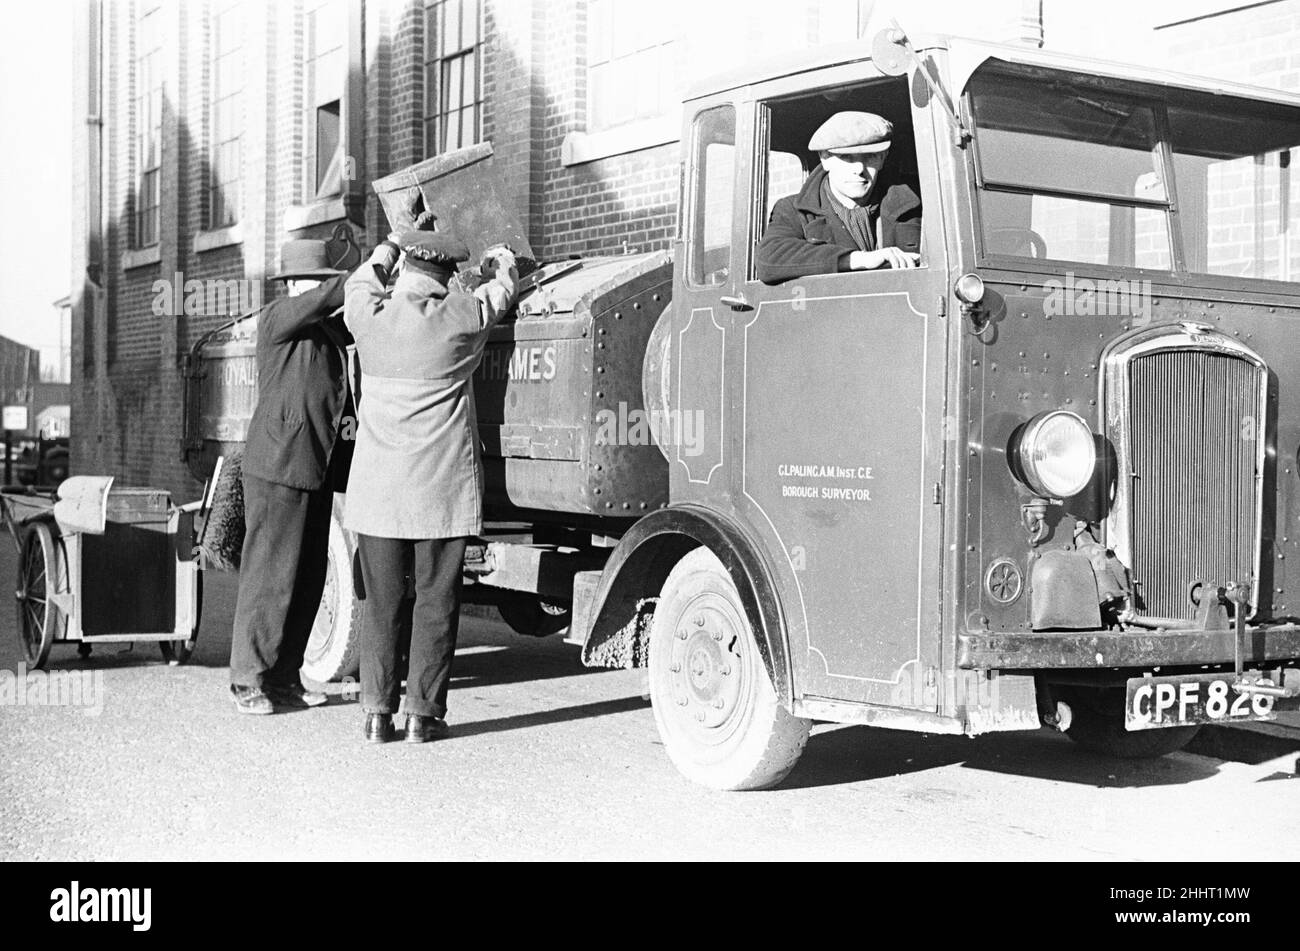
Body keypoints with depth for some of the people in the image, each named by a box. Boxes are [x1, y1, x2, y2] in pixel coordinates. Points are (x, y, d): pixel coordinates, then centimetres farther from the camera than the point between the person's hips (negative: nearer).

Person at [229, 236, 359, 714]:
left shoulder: (329, 329, 18)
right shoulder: (276, 320, -8)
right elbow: (327, 299, -21)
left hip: (317, 468, 8)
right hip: (278, 466, -8)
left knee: (308, 577, 10)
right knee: (269, 575, -4)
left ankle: (284, 676, 18)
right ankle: (249, 680, 4)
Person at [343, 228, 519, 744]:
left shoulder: (368, 316, -1)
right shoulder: (460, 317, -7)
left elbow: (363, 281, 23)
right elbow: (503, 286, 14)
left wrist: (392, 245, 40)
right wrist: (500, 258, 37)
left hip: (378, 484, 3)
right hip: (442, 486, -2)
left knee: (381, 601, 9)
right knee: (435, 599, 5)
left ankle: (377, 712, 10)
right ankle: (423, 714, 7)